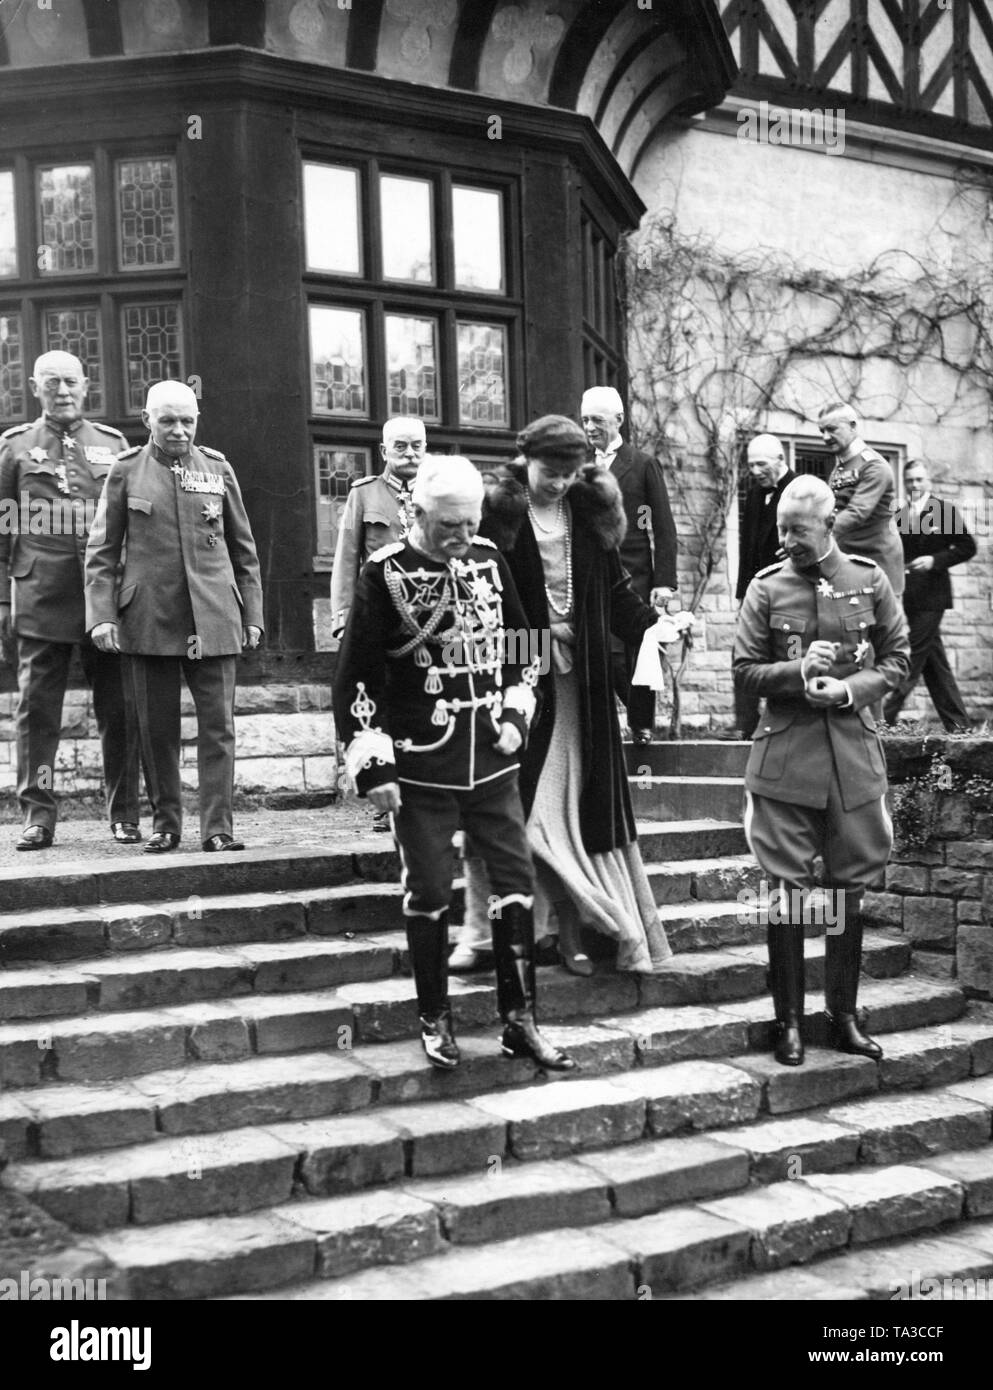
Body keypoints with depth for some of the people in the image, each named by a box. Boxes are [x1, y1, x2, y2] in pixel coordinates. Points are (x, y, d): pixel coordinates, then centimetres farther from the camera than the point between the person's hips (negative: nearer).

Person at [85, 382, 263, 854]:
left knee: (218, 725, -3)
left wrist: (252, 614, 8)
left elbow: (243, 549, 12)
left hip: (213, 618, 1)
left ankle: (217, 827, 0)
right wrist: (101, 614, -6)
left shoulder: (218, 469, 8)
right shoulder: (126, 471, 4)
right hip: (149, 617, 0)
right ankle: (165, 824, 17)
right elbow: (101, 550, 4)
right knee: (157, 727, 5)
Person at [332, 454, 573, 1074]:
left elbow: (523, 648, 18)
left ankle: (520, 1021, 15)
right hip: (421, 771, -4)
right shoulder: (385, 575, -9)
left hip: (494, 763, 4)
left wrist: (516, 714, 5)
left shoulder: (490, 561, 4)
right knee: (430, 894, 5)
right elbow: (356, 678, -8)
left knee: (518, 883, 4)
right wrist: (372, 765, -11)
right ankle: (436, 1020, 21)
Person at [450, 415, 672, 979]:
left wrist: (651, 626, -7)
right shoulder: (498, 515, -6)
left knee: (579, 802, 5)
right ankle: (485, 931, 4)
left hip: (580, 682, 4)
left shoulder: (591, 513, 6)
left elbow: (616, 590, 7)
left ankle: (571, 930, 13)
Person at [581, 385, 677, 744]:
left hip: (634, 576, -2)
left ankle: (642, 724, 19)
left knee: (638, 652, 3)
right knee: (607, 653, -5)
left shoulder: (644, 465, 1)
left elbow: (664, 528, -1)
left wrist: (664, 581, -8)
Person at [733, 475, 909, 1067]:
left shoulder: (869, 580, 3)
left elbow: (897, 658, 6)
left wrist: (849, 689, -11)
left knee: (851, 887, 9)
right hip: (785, 757, -1)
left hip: (855, 756, 2)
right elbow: (746, 670, 2)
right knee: (787, 890, 0)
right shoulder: (766, 588, 1)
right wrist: (798, 672, -16)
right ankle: (790, 1021, 10)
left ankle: (845, 1015, 22)